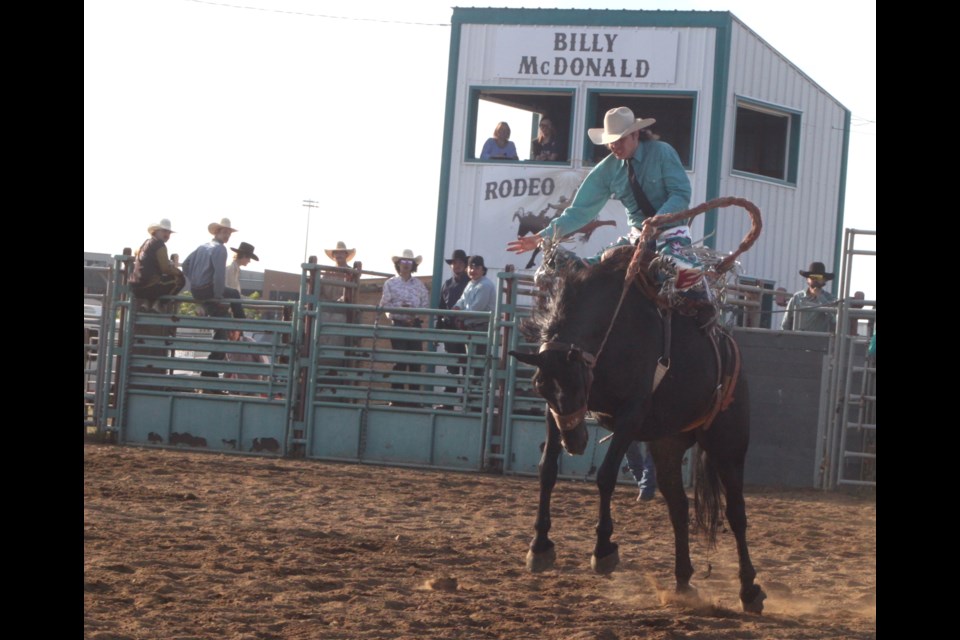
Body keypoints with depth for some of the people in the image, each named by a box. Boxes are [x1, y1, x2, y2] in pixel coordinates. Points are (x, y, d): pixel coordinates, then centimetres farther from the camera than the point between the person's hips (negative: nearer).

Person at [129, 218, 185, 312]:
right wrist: (179, 272, 8)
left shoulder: (146, 243, 21)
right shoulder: (159, 244, -8)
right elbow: (166, 269, -10)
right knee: (180, 279, 1)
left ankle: (147, 302, 11)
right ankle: (157, 303, -5)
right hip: (148, 286, -9)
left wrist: (172, 266, 20)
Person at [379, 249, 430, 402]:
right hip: (398, 325, -3)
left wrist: (415, 313, -11)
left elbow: (425, 305, 7)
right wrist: (400, 306, -16)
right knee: (399, 361, -5)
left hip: (415, 325, 3)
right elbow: (384, 305, -2)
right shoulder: (391, 284, 4)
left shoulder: (419, 285, 11)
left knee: (415, 361, 0)